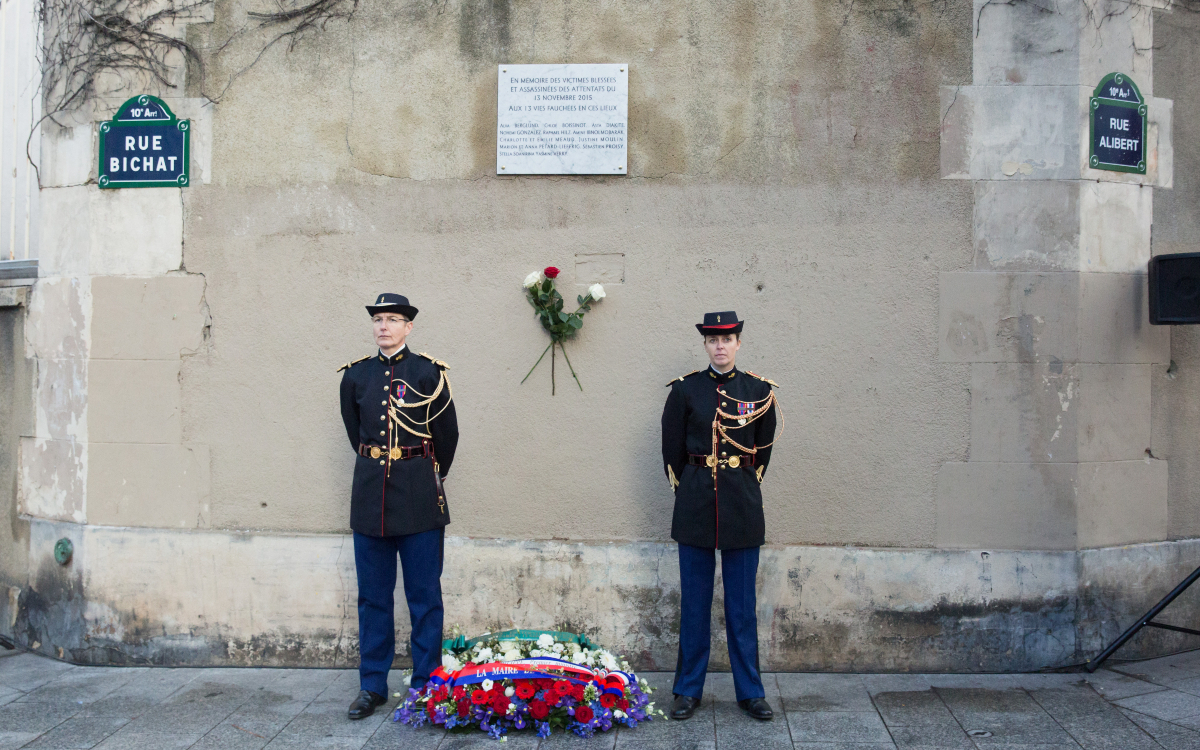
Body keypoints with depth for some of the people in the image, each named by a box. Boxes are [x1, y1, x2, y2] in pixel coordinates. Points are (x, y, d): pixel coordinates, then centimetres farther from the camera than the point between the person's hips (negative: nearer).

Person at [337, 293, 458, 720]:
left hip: (419, 496, -3)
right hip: (370, 493, 3)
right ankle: (372, 685, 18)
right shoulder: (356, 375, 6)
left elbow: (448, 435, 5)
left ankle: (426, 684, 14)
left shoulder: (428, 372, -3)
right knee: (372, 596, 9)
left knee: (424, 595, 4)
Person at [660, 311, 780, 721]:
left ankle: (750, 691, 18)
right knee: (694, 601, 7)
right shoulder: (685, 390, 0)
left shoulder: (759, 391, 2)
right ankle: (688, 690, 17)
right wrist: (688, 491, 10)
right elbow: (672, 449, 7)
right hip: (695, 504, 0)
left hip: (742, 505, 0)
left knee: (742, 603, 7)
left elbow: (763, 450, 12)